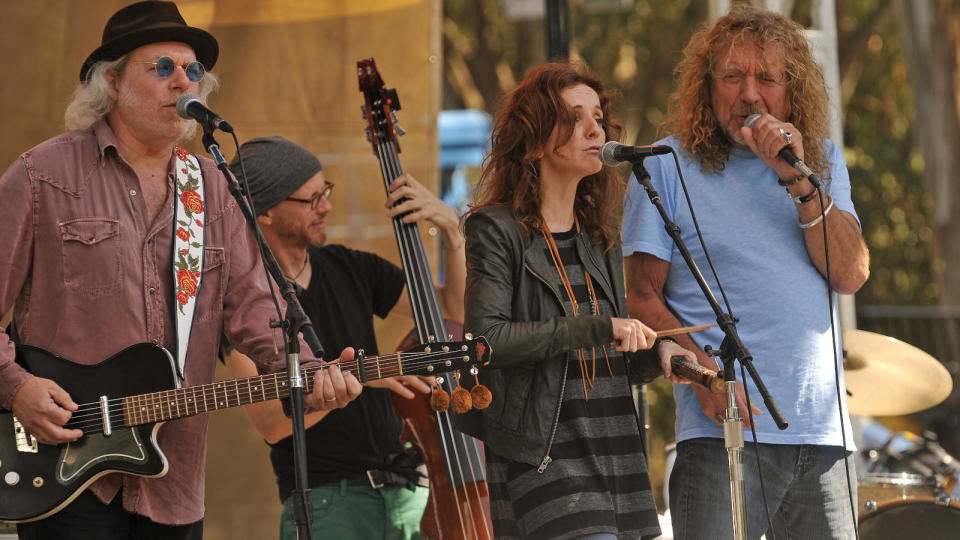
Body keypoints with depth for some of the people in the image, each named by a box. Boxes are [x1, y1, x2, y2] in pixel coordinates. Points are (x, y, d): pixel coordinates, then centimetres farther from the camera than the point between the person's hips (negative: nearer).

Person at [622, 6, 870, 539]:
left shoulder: (823, 163, 15)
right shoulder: (669, 165, 4)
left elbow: (850, 274, 2)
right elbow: (642, 295, 0)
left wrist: (798, 179, -8)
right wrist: (704, 375, -14)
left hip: (823, 431, 4)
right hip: (723, 433, -4)